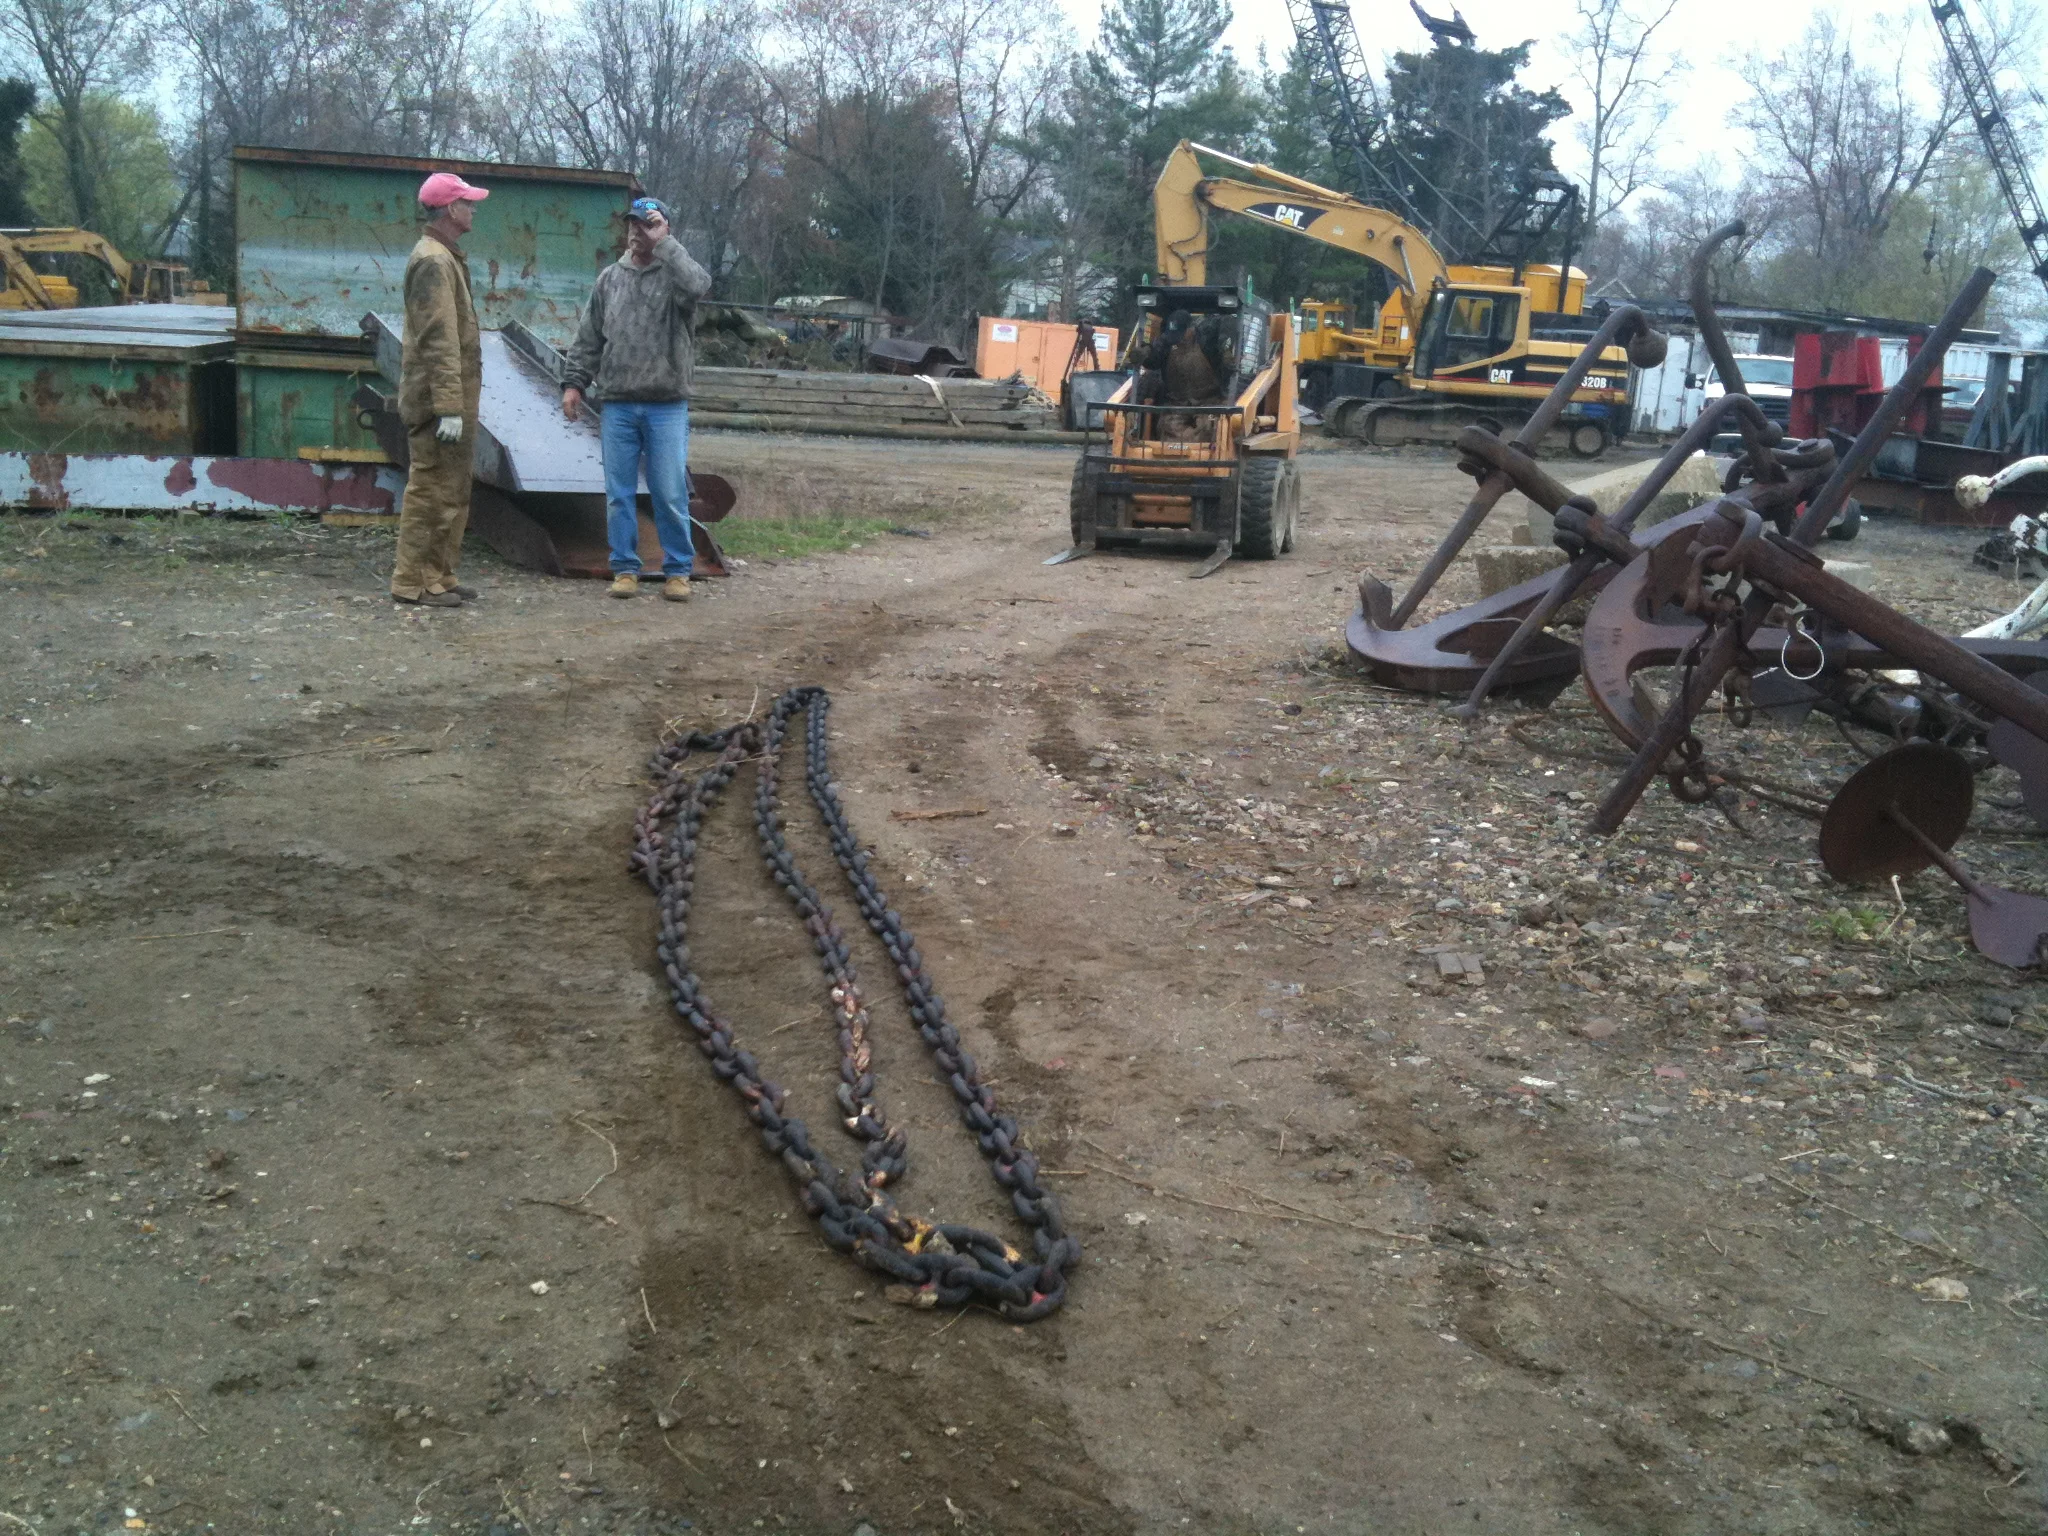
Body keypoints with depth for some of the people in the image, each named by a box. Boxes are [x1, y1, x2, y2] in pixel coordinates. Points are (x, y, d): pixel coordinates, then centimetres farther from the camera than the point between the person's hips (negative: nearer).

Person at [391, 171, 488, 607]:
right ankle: (414, 582, -1)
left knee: (453, 492, 15)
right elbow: (438, 341, -21)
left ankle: (440, 575, 22)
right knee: (431, 490, -6)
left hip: (451, 397, 10)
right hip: (439, 399, -10)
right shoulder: (434, 261, -14)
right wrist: (449, 406, -25)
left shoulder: (445, 258, 19)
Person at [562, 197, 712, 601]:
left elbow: (698, 285, -26)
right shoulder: (610, 278, 11)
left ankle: (677, 570, 10)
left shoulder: (676, 273, 0)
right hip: (617, 405, 3)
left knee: (671, 493, 0)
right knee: (619, 492, 6)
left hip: (667, 407, -3)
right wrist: (575, 383, 6)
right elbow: (588, 339, 14)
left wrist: (663, 243, -19)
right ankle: (625, 568, 15)